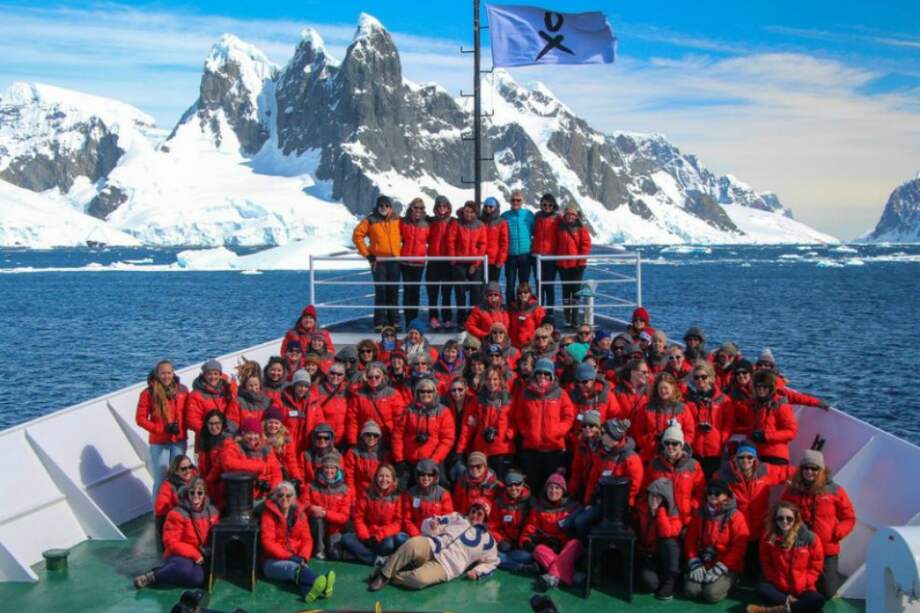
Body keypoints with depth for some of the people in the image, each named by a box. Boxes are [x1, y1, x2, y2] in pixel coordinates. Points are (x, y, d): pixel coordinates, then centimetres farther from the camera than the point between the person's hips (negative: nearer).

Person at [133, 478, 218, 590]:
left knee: (198, 577, -30)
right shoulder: (177, 514, -12)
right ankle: (152, 576, -16)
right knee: (185, 569, -40)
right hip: (179, 556, -5)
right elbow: (172, 543, -14)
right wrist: (194, 554, -20)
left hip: (201, 556, 5)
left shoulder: (212, 512, 3)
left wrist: (205, 553, -7)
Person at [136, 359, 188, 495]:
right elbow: (140, 418, -6)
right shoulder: (148, 393, -5)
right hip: (159, 443, -3)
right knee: (161, 480, -1)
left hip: (179, 441, 3)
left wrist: (180, 426, -10)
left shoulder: (182, 390, 4)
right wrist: (162, 429, -13)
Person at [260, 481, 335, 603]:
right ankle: (321, 586, -70)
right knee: (293, 567, -38)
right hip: (273, 561, -4)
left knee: (301, 568, -35)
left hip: (295, 560, 4)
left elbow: (307, 539, 5)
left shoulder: (299, 514, 10)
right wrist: (289, 556, -22)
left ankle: (310, 590, -72)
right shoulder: (268, 515, -3)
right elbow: (267, 542, -13)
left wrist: (303, 557, -16)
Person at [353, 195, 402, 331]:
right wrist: (367, 254, -3)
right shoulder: (370, 220, -1)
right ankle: (379, 322, 0)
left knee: (393, 291, 5)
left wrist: (402, 251, 8)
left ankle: (394, 321, 13)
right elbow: (357, 236, -1)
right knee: (380, 291, -5)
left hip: (395, 260, 2)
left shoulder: (397, 220, 6)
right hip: (378, 261, -2)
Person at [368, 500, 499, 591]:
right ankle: (384, 573, -22)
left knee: (420, 579, -37)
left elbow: (492, 562, 17)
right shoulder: (456, 518, 17)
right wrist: (431, 526, -10)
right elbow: (428, 526, 15)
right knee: (413, 544, -36)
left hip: (445, 567, -2)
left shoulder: (487, 540, 10)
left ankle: (390, 577, -13)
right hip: (430, 548, 2)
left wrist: (477, 571, -1)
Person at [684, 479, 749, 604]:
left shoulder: (735, 517, -11)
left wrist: (718, 569, -19)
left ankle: (727, 581, 6)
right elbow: (690, 539, 6)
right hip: (703, 563, 3)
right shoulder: (700, 513, 3)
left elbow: (738, 548, -15)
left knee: (711, 594, -24)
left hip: (726, 566, -3)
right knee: (690, 590, -19)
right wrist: (695, 564, -7)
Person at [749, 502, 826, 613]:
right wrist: (781, 585, -9)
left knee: (818, 600, -33)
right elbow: (766, 566, 4)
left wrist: (800, 586, -8)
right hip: (778, 588, 1)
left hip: (802, 589, -1)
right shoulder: (768, 539, -3)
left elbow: (816, 566, 0)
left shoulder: (810, 538, -6)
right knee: (761, 588, -29)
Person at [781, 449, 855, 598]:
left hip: (827, 550, -1)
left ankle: (837, 578, 38)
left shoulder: (835, 491, -6)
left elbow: (849, 518, 0)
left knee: (827, 592, 2)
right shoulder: (792, 490, -1)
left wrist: (836, 533, -13)